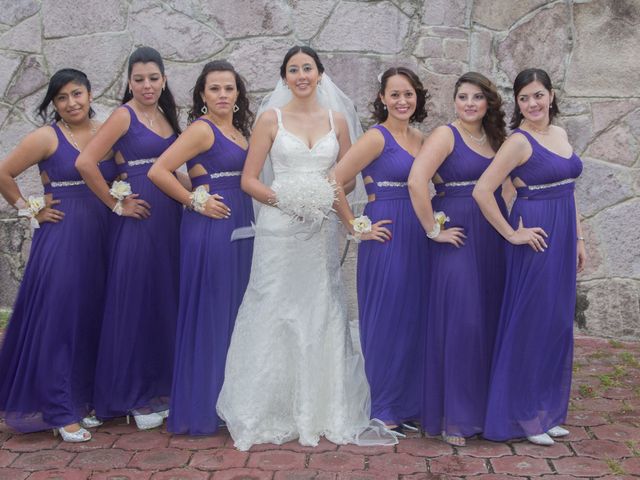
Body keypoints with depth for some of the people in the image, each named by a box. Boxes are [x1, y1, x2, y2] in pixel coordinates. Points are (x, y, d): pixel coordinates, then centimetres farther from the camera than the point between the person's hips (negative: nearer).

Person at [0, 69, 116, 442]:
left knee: (92, 318, 9)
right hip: (60, 235, -4)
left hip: (100, 236, 5)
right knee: (58, 317, -3)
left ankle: (84, 400, 22)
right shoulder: (47, 137, -4)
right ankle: (60, 411, 6)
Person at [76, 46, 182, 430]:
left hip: (170, 218, 7)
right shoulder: (124, 116, -7)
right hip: (139, 219, -6)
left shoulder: (167, 116, 13)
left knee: (167, 301, 11)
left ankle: (161, 385, 23)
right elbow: (85, 163, -16)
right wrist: (117, 204, -10)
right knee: (135, 302, 0)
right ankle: (133, 394, 11)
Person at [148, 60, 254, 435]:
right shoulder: (202, 128, -9)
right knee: (208, 313, -3)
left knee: (233, 312, 13)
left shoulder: (238, 130, 14)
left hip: (240, 226, 8)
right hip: (210, 226, -8)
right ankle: (201, 408, 7)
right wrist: (195, 201, -12)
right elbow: (158, 171, -17)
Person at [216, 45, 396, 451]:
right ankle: (269, 415, 10)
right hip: (280, 229, -2)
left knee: (322, 316, 4)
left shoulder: (337, 120, 10)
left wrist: (330, 195, -5)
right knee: (276, 315, -1)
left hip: (322, 230, 3)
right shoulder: (271, 119, 2)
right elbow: (249, 179, 0)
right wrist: (282, 198, -15)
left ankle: (322, 411, 17)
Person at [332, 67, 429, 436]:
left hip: (417, 237, 7)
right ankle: (380, 410, 13)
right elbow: (334, 182, -16)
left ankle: (406, 405, 23)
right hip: (387, 236, -7)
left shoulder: (420, 139, 12)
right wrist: (355, 226, -11)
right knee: (385, 320, 0)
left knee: (412, 319, 11)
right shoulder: (377, 138, -9)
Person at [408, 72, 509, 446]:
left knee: (489, 321, 10)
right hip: (458, 238, -6)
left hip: (493, 239, 6)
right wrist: (433, 230, -16)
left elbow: (505, 184, 18)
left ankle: (484, 405, 24)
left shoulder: (496, 138, 12)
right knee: (459, 321, -5)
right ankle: (453, 417, 6)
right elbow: (416, 181, -20)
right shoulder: (446, 135, -8)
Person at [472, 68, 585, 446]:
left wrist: (579, 238, 14)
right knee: (531, 323, -1)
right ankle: (522, 416, 11)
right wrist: (511, 234, -13)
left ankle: (548, 412, 24)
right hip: (537, 240, -8)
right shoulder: (520, 141, -12)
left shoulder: (560, 134, 12)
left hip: (563, 238, 8)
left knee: (559, 323, 12)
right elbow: (482, 191, -19)